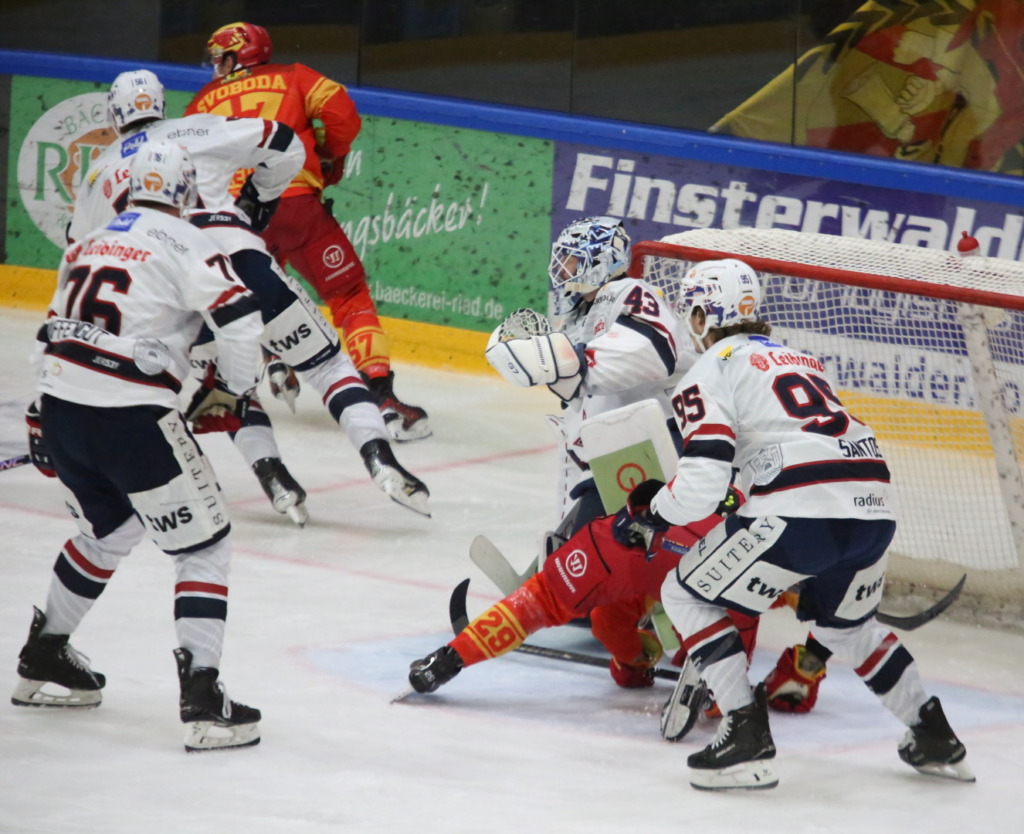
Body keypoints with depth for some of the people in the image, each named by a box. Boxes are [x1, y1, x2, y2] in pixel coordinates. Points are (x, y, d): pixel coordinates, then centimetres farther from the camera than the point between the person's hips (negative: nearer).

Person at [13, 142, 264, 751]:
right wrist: (238, 387, 2)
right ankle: (202, 699, -9)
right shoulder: (181, 243, -4)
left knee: (109, 531, 31)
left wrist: (40, 425, 32)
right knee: (205, 545, 2)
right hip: (130, 420, -7)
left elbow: (58, 333, 23)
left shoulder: (91, 243, 17)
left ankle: (43, 660, 41)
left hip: (61, 412, 7)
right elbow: (239, 316, -17)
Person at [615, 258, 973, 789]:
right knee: (843, 622, 33)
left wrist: (653, 513, 10)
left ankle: (746, 738, -4)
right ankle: (935, 739, 31)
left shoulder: (709, 372, 6)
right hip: (874, 508, 8)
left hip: (802, 514, -8)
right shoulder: (800, 360, 29)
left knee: (686, 595, 9)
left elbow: (705, 477, -8)